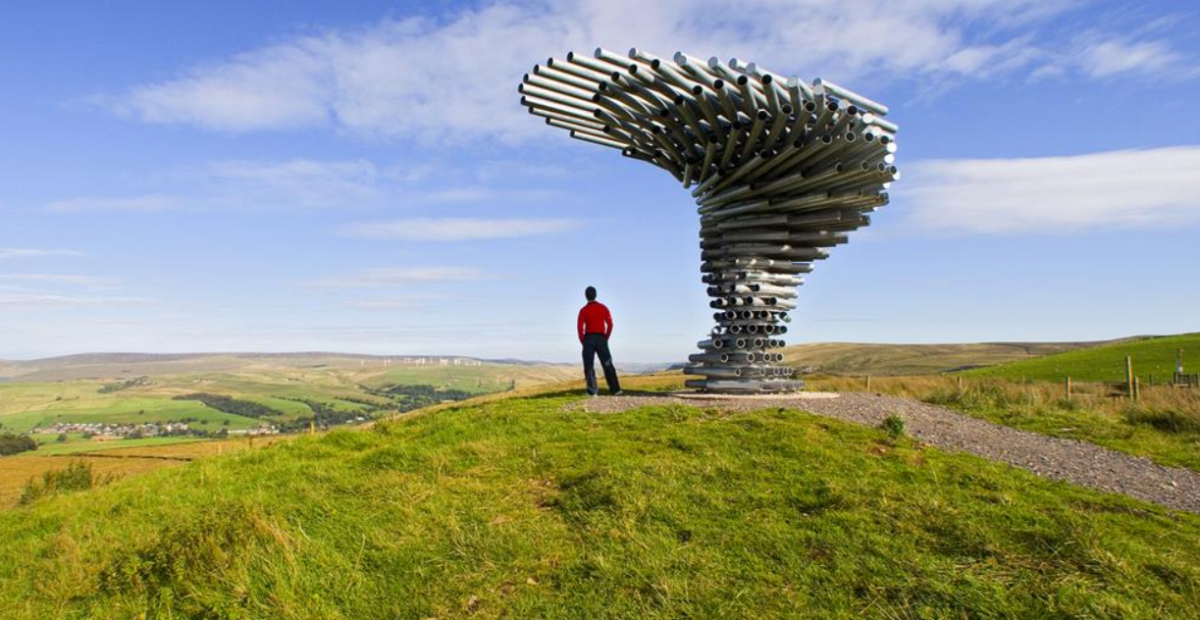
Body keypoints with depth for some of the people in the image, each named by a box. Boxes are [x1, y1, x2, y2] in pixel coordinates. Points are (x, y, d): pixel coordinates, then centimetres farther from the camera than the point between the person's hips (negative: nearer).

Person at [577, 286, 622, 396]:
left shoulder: (583, 310, -2)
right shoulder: (603, 308, 6)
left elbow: (580, 327, -9)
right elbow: (610, 324, 3)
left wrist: (582, 342, 3)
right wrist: (606, 339, 11)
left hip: (589, 339, -2)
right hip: (601, 339, 2)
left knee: (589, 365, 1)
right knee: (607, 364, 8)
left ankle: (593, 390, -9)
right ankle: (615, 389, 5)